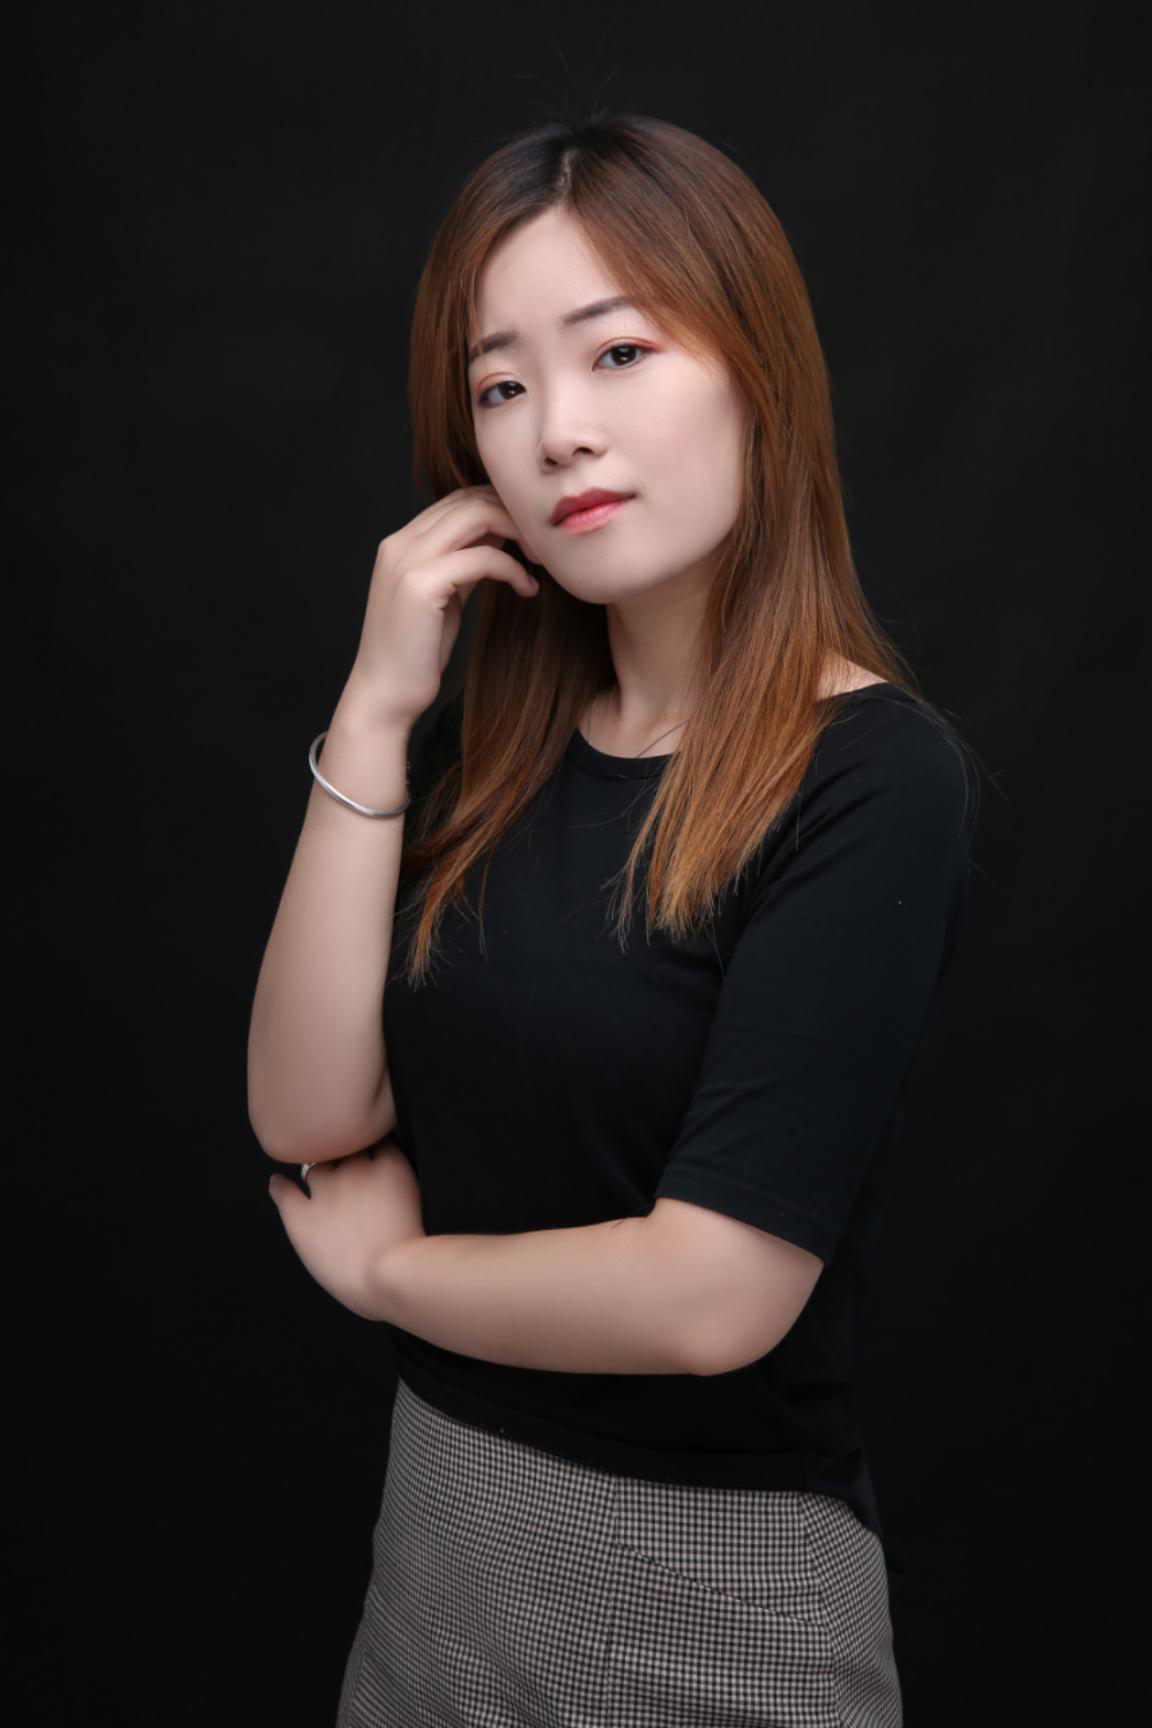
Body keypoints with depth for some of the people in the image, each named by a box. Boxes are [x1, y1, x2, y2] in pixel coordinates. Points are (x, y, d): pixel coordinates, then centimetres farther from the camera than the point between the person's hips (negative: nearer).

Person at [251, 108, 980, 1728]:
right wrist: (372, 713, -13)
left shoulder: (871, 776, -19)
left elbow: (711, 1295, -24)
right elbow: (309, 1116, -7)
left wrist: (379, 1261, -8)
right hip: (440, 1527, 5)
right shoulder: (487, 740, 0)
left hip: (716, 1583, -5)